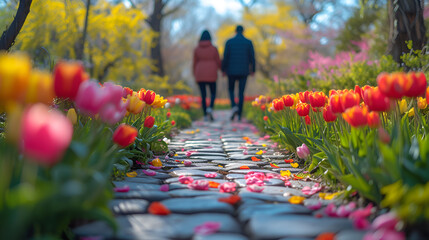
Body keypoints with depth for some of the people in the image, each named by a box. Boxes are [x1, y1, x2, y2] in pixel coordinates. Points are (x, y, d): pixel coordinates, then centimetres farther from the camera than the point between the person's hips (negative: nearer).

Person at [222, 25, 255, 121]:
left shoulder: (229, 42, -3)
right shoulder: (249, 42, -1)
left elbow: (225, 57, -5)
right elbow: (252, 58, -1)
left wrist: (223, 70, 5)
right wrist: (253, 70, 10)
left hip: (232, 71, -1)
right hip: (244, 71, 1)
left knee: (231, 90, 16)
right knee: (241, 93, 8)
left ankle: (234, 106, -11)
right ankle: (239, 115, 3)